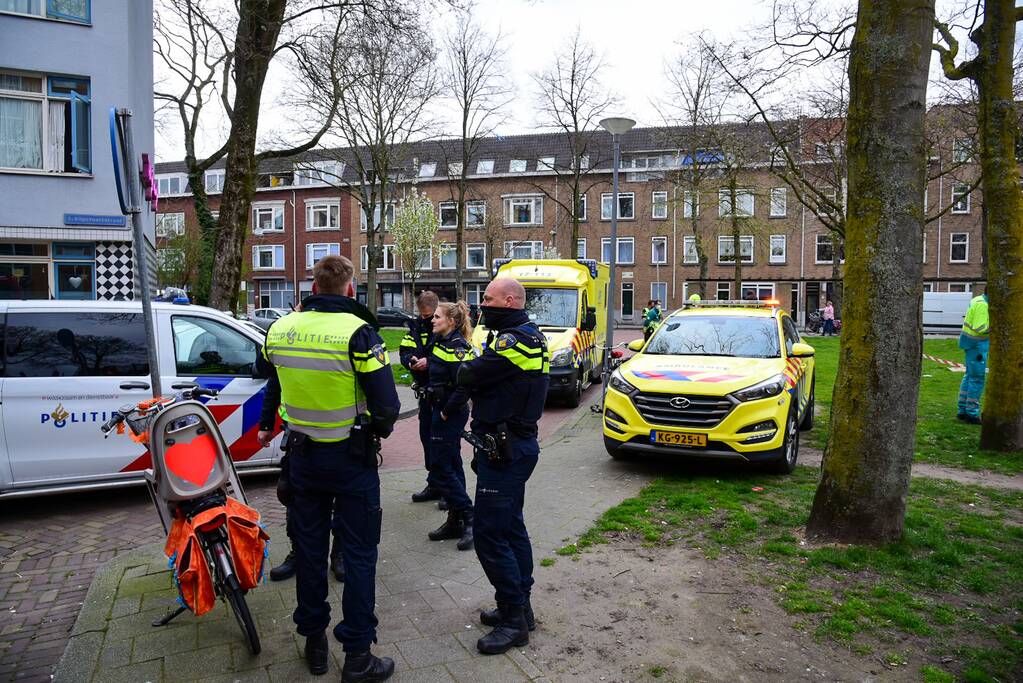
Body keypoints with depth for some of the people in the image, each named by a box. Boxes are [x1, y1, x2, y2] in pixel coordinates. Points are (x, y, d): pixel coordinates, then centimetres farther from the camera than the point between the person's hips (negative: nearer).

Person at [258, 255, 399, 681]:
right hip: (352, 458, -5)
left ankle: (313, 641, 32)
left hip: (302, 455, 5)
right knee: (358, 554, 6)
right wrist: (379, 429, 1)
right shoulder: (358, 332, -19)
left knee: (309, 546, 17)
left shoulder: (279, 330, -2)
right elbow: (387, 406, -19)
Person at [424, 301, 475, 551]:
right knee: (452, 467, 13)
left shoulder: (457, 347, -18)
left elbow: (464, 387, -25)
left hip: (451, 415, -10)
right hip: (443, 411, 10)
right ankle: (456, 521, 22)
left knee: (441, 468, -5)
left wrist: (447, 412, -17)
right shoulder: (440, 341, 10)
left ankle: (469, 519, 4)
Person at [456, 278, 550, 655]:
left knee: (489, 533, -4)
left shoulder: (515, 340, -20)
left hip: (504, 451, -11)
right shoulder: (530, 335, 14)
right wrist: (475, 371, -5)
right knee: (511, 528, 18)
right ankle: (520, 606, 30)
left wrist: (464, 368, 1)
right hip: (516, 444, 11)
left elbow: (469, 375, -19)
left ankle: (514, 619, 6)